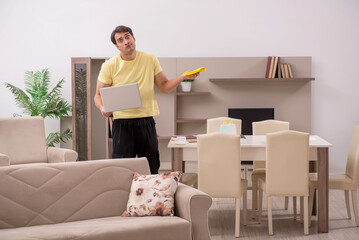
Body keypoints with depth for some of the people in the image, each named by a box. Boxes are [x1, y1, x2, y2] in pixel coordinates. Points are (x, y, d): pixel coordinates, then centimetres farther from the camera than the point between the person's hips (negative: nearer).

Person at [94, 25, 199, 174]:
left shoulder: (150, 59, 6)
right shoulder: (109, 66, -1)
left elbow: (164, 87, 11)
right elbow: (99, 95, 4)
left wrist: (183, 77, -5)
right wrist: (102, 108, -17)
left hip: (146, 121, 2)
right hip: (122, 123, -2)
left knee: (152, 170, 7)